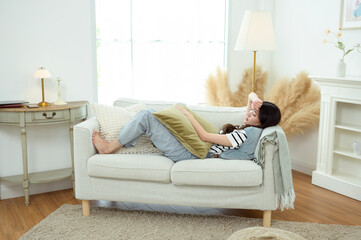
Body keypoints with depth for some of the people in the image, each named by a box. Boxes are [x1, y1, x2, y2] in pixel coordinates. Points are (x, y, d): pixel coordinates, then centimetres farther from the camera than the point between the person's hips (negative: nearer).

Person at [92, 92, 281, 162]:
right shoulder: (248, 127, 7)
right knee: (147, 113, 7)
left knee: (146, 116, -13)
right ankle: (116, 146, 15)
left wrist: (186, 113, -10)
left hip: (191, 155, -10)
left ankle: (109, 148, 3)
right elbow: (251, 95, 21)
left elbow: (205, 136, -20)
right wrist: (254, 98, -5)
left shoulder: (249, 133, -20)